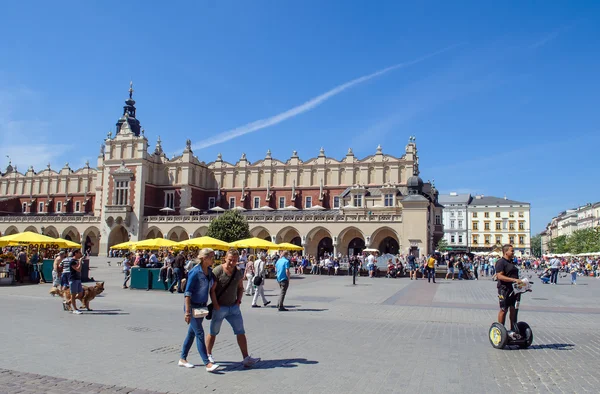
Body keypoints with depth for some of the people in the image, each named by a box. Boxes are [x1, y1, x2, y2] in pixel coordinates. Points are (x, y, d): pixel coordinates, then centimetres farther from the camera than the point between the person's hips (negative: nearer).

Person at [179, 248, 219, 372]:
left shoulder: (209, 271, 3)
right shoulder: (195, 272, -18)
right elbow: (187, 292, -18)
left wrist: (206, 307, 17)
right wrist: (187, 311, -21)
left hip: (202, 306, 8)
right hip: (192, 306, -8)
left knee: (192, 333, 14)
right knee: (199, 333, -8)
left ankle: (182, 359, 26)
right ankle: (207, 363, -8)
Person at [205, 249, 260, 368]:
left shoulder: (239, 273, 3)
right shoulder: (217, 271, -14)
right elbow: (212, 290, -14)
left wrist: (238, 301, 4)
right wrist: (216, 306, -15)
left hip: (234, 307, 4)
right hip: (219, 308, -4)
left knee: (241, 332, 1)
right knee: (213, 332, 10)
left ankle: (246, 358, 5)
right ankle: (208, 355, 30)